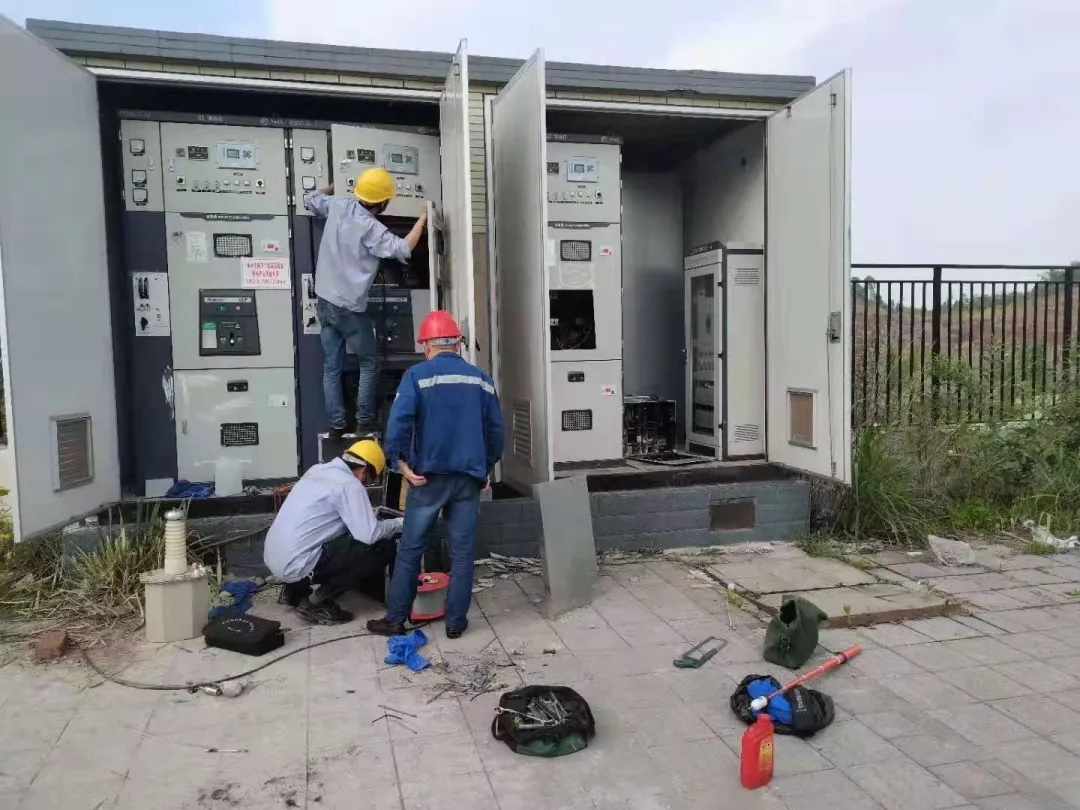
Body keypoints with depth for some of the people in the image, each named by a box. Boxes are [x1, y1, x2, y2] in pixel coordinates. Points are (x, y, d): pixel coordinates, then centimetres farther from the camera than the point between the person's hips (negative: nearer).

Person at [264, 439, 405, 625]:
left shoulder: (317, 470, 12)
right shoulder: (349, 484, -13)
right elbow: (370, 535, -18)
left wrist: (368, 514, 22)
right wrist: (399, 523, 0)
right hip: (297, 564, -9)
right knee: (383, 547, -8)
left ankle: (295, 590, 19)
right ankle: (318, 601, -3)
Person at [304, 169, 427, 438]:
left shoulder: (338, 205, 2)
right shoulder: (371, 228, -17)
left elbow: (310, 199, 20)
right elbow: (403, 250, -23)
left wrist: (333, 186, 36)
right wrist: (423, 218, -13)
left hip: (324, 301, 7)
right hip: (349, 308, -7)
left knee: (331, 366, 9)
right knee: (369, 364, 8)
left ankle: (336, 424, 11)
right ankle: (365, 423, 7)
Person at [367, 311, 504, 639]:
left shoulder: (418, 375, -5)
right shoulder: (482, 379, 8)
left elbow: (398, 421, -18)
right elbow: (495, 430, 12)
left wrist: (401, 462, -8)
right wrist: (487, 469, 21)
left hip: (430, 476, -3)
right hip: (469, 478, 3)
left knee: (410, 550, 8)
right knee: (462, 553, 8)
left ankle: (395, 619, 16)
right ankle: (455, 622, 15)